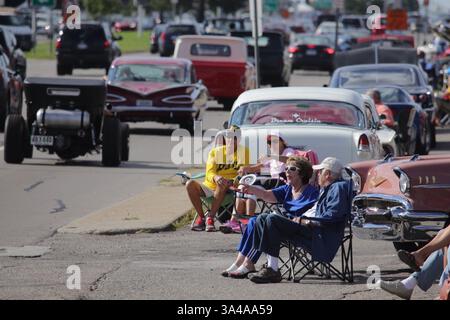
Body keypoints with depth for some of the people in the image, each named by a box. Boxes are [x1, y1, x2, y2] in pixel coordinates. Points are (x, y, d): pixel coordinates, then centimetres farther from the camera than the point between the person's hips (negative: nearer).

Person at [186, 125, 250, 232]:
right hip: (210, 186, 3)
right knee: (190, 184, -25)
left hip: (229, 188, -3)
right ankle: (201, 217, -20)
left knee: (223, 185, -39)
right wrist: (215, 177, -32)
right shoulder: (215, 151, 7)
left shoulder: (243, 151, 4)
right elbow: (209, 173, -7)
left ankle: (210, 218, -32)